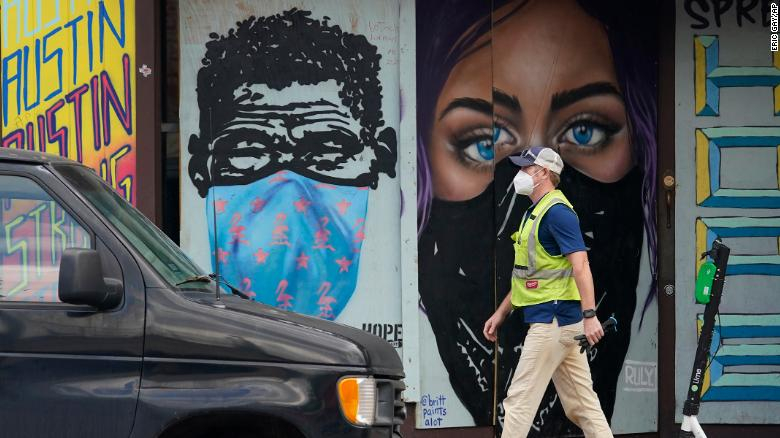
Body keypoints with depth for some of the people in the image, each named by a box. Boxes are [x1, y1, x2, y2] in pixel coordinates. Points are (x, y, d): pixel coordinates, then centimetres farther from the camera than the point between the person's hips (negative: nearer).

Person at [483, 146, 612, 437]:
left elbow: (580, 264, -22)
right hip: (558, 322, 10)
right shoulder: (535, 212, 18)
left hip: (552, 319, -10)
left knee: (520, 400, -7)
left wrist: (589, 315, -31)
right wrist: (501, 313, 25)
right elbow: (528, 274, 25)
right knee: (581, 404, 8)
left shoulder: (556, 211, -13)